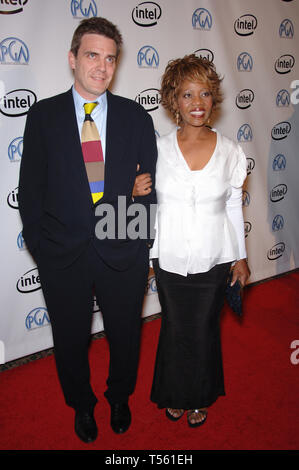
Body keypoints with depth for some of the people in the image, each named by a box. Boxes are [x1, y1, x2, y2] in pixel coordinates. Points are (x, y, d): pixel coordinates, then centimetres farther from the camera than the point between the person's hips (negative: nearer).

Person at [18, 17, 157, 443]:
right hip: (62, 256, 0)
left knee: (125, 336, 18)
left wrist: (145, 244, -1)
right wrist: (40, 246, -4)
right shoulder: (43, 116, -1)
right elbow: (31, 189, 1)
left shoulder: (136, 117, 1)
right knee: (71, 340, 17)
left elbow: (150, 185, 3)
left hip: (123, 253, 1)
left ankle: (120, 397, 48)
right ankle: (82, 404, 46)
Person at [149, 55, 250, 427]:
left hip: (213, 259, 0)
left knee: (204, 330, 14)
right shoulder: (158, 149, -6)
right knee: (175, 328, 14)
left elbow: (234, 207, 3)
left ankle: (200, 398, 40)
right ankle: (174, 394, 41)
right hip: (169, 258, 0)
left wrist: (241, 256, 7)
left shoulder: (230, 151, -4)